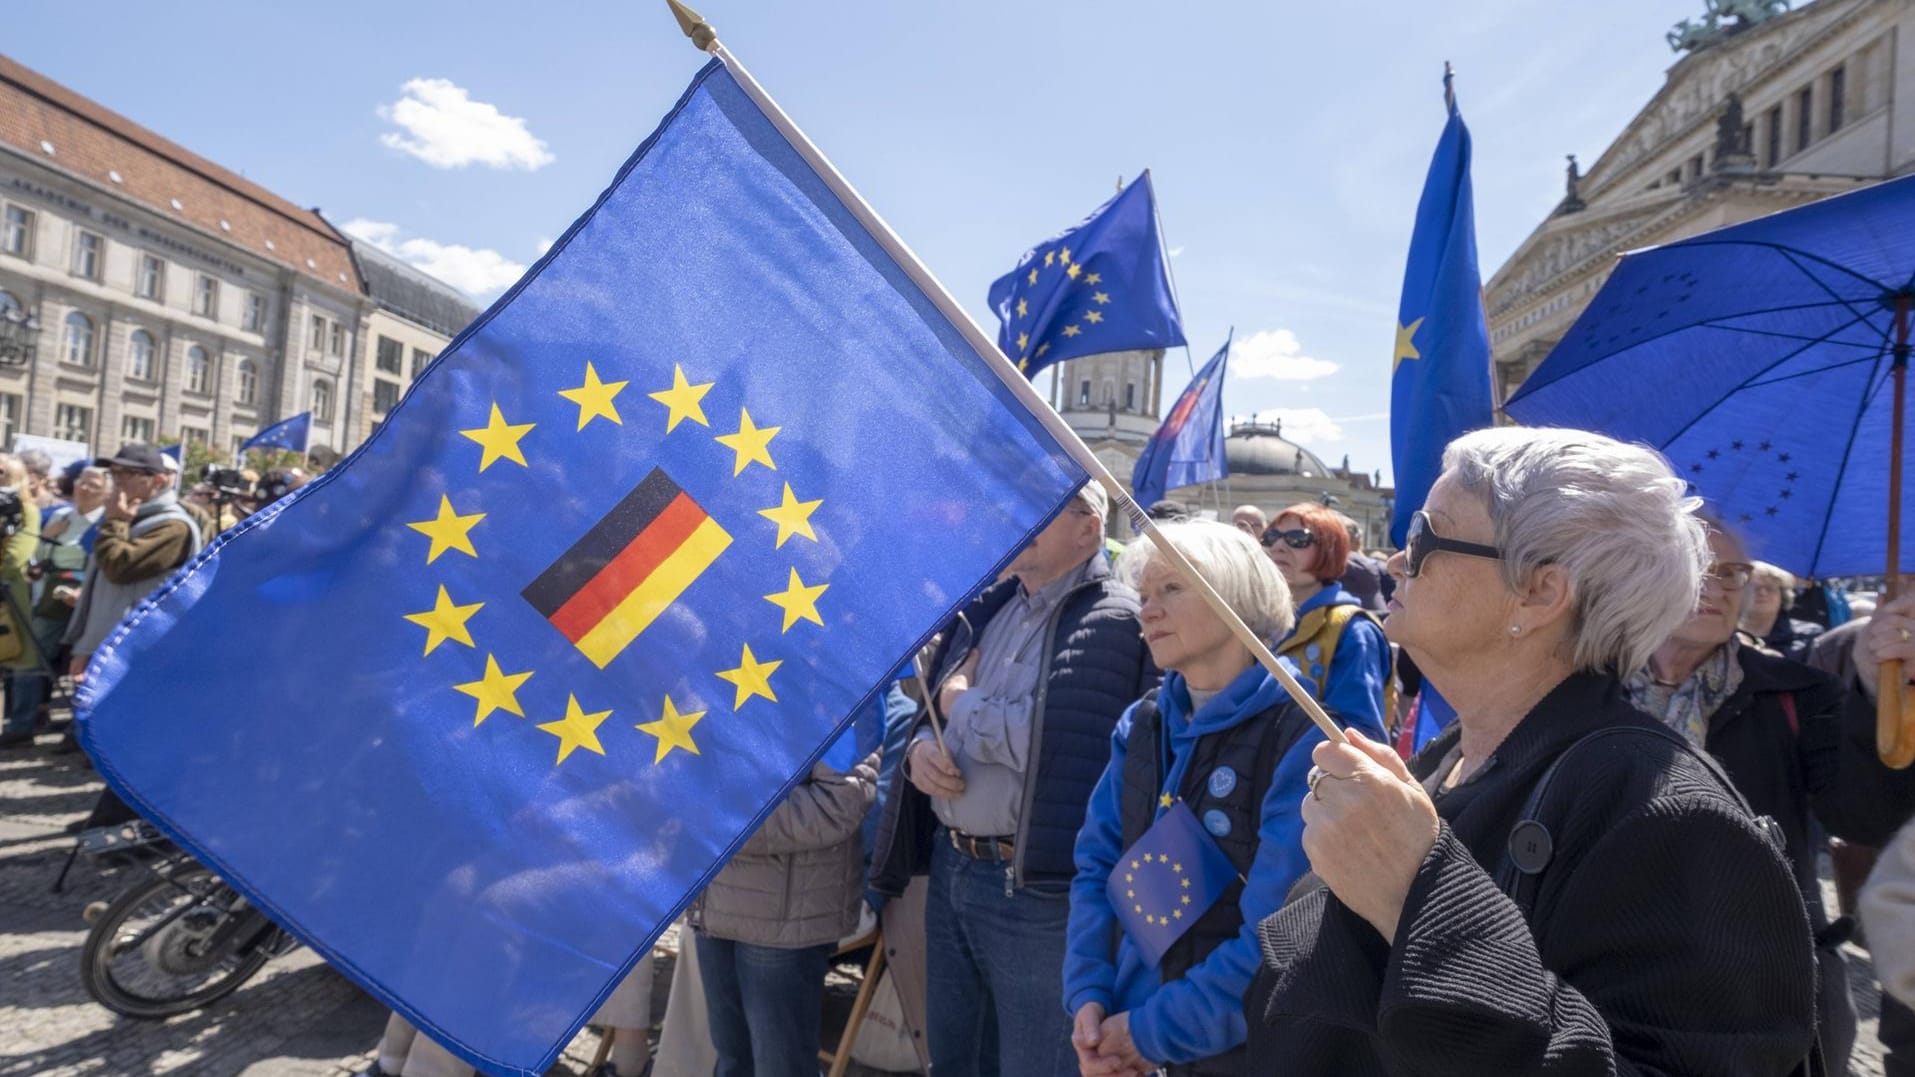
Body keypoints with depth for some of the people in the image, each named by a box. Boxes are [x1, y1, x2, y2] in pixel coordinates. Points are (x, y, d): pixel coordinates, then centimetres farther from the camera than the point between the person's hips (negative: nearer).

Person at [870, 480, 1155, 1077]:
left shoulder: (1117, 621, -13)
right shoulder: (985, 608, 12)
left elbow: (1055, 741, -25)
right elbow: (932, 710, 19)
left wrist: (964, 704, -9)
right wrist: (920, 746, -4)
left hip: (1036, 885, -7)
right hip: (949, 867, 8)